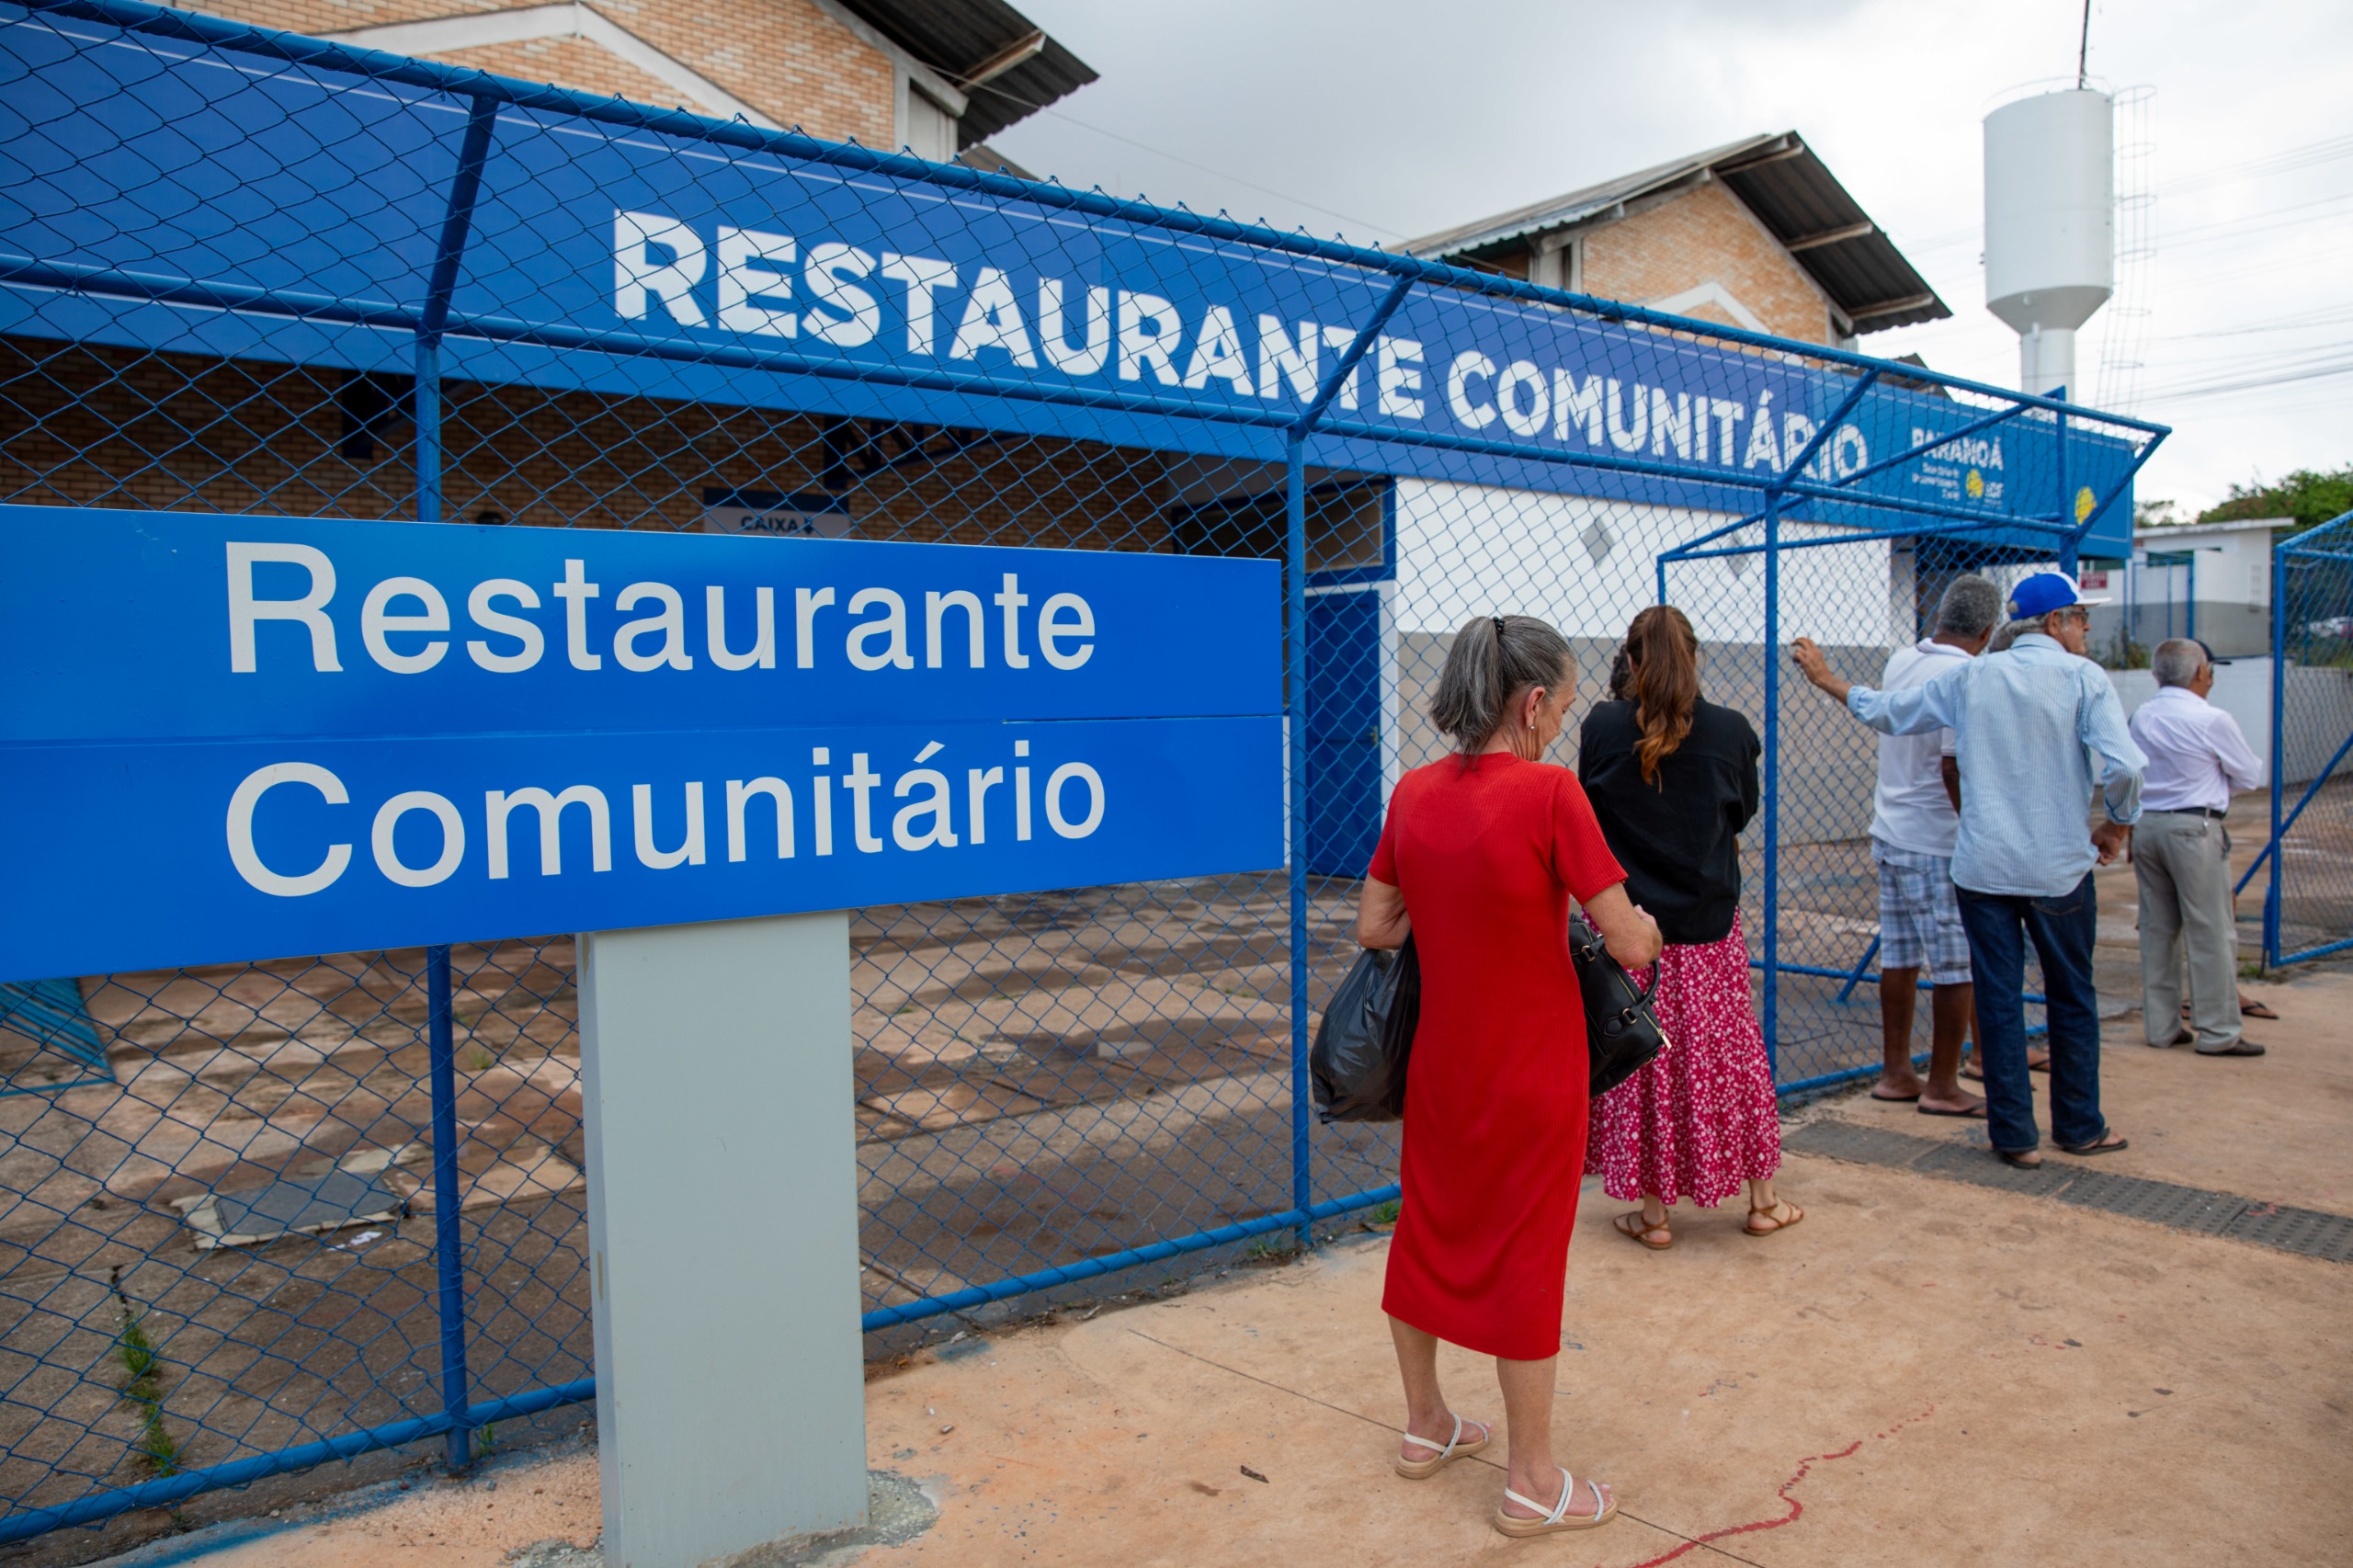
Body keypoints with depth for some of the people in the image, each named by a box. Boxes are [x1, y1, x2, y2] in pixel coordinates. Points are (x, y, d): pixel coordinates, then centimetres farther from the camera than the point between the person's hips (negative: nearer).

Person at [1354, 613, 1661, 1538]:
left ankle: (1425, 1427, 36)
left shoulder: (1414, 793, -4)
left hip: (1440, 1061, 5)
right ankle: (1532, 1485, 21)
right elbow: (1630, 944, -17)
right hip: (1531, 1072, -5)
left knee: (1427, 1228, 19)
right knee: (1526, 1254, 7)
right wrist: (1649, 925, 4)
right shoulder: (1549, 793, -20)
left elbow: (1375, 928, 2)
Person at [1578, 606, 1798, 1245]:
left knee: (1642, 1063, 9)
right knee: (1730, 1054, 15)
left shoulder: (1602, 727, -10)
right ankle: (1762, 1200, 29)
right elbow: (1742, 814, 8)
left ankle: (1654, 1212, 16)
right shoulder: (1730, 731, -7)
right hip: (1710, 923, 1)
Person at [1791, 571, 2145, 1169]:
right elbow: (2124, 765, -17)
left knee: (1999, 1001, 7)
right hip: (2059, 868, -2)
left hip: (1982, 867, 2)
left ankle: (2015, 1135, 11)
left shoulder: (1969, 678, 4)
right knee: (2072, 999, 14)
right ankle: (2079, 1126, 25)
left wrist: (1828, 680, 28)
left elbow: (1886, 711, 13)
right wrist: (2119, 824, 1)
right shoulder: (2083, 677, -6)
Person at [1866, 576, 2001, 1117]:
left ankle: (1895, 1073, 21)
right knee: (1958, 968, 3)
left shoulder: (1899, 662, 6)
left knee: (1899, 957, 14)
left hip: (1889, 833, 8)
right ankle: (1943, 1086, 11)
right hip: (1939, 844, -8)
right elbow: (1955, 770, -22)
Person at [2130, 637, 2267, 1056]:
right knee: (2211, 931, 1)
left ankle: (2161, 1026, 17)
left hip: (2145, 825, 6)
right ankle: (2217, 1032, 6)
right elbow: (2251, 777, 1)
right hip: (2193, 828, -6)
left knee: (2157, 928, 11)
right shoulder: (2212, 720, -10)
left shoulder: (2141, 717, 6)